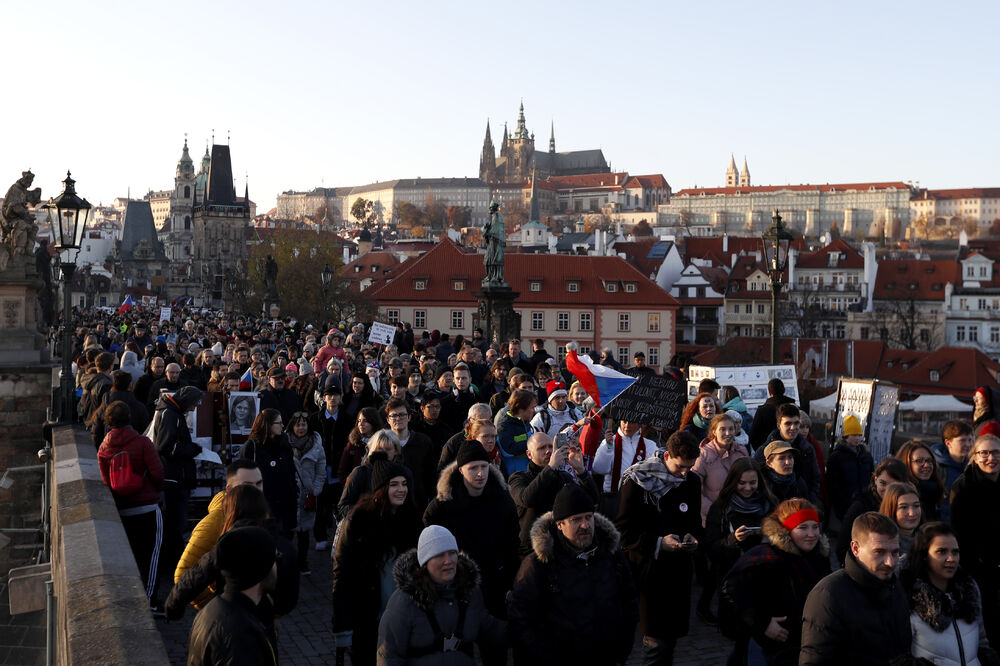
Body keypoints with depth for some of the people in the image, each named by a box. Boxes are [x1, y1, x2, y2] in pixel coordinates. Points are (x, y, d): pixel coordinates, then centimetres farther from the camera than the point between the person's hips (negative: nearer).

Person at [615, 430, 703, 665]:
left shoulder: (692, 482, 5)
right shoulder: (637, 481, -11)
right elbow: (624, 531, -10)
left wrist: (690, 535, -3)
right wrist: (658, 543, -21)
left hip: (679, 569, 5)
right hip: (648, 569, -5)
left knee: (669, 636, 11)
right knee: (656, 640, -5)